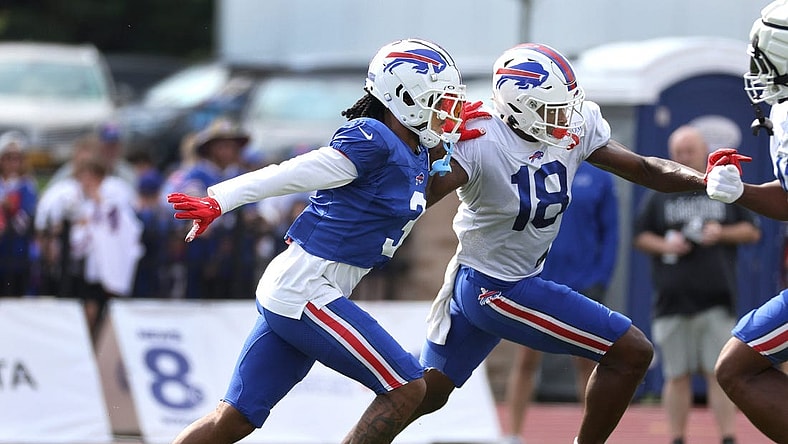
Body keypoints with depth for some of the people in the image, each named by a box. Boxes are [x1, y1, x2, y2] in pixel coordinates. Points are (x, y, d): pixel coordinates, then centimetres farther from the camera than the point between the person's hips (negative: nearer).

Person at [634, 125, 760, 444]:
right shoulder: (659, 196, 11)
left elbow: (752, 231, 12)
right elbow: (640, 237, 11)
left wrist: (722, 234, -6)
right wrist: (664, 245, -8)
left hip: (717, 300, -1)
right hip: (673, 300, 1)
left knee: (719, 373, -6)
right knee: (677, 376, 2)